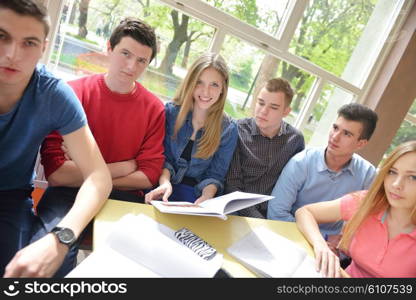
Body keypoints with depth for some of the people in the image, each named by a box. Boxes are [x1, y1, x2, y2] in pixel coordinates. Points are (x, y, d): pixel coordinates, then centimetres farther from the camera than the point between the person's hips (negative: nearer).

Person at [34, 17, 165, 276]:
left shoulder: (154, 108, -1)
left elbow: (149, 175, -3)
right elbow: (55, 172, -13)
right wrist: (122, 167, -9)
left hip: (123, 196, 2)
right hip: (70, 192, -2)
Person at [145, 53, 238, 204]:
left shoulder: (229, 129, -1)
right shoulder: (171, 111, -2)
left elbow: (215, 175, 0)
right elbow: (163, 157, 1)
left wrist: (206, 197, -20)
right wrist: (165, 181, -19)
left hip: (196, 195, 1)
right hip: (165, 190, 0)